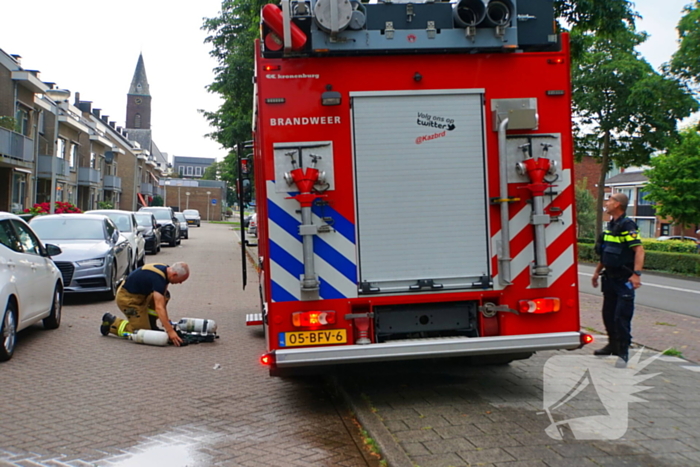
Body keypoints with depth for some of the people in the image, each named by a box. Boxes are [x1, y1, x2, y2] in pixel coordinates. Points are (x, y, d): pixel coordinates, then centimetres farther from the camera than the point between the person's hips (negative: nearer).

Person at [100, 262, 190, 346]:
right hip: (127, 298, -9)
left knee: (165, 295, 1)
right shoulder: (158, 278, -31)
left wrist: (166, 320, 4)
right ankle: (112, 322, 5)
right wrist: (170, 331, -42)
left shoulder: (165, 269, -3)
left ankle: (150, 324, 9)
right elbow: (159, 308, -38)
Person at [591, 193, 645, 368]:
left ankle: (623, 353, 1)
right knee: (608, 314, 16)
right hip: (610, 278, 9)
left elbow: (639, 250, -24)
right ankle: (613, 345, 30)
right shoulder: (611, 225, 13)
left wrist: (636, 274, -32)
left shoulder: (627, 225, -15)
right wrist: (597, 271, 23)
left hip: (624, 280, -9)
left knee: (622, 317, -7)